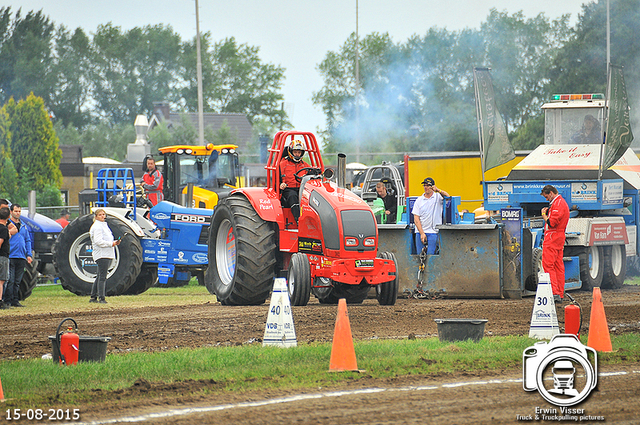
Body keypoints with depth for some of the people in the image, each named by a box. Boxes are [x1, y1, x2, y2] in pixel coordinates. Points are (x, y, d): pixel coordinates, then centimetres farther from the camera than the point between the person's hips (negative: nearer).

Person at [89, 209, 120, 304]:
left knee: (100, 276, 12)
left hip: (107, 254, 10)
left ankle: (93, 297, 16)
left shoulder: (104, 225, 21)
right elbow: (98, 241, -19)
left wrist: (115, 242, 9)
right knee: (102, 277, -11)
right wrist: (111, 244, -18)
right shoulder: (97, 227, -10)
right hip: (101, 254, -10)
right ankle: (101, 298, -12)